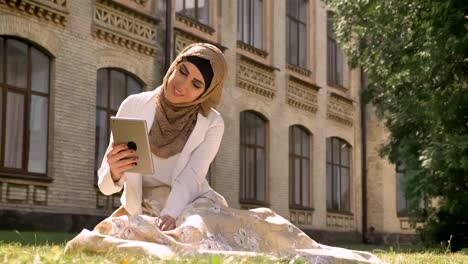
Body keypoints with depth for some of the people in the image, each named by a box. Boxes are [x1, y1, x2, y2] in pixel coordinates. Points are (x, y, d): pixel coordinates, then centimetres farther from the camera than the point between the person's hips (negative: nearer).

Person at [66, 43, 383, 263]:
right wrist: (115, 172, -30)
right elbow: (106, 183, -5)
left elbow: (190, 178, -17)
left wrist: (167, 219, -37)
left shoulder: (212, 123, -2)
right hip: (142, 212, 0)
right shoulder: (133, 106, -2)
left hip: (192, 206, 0)